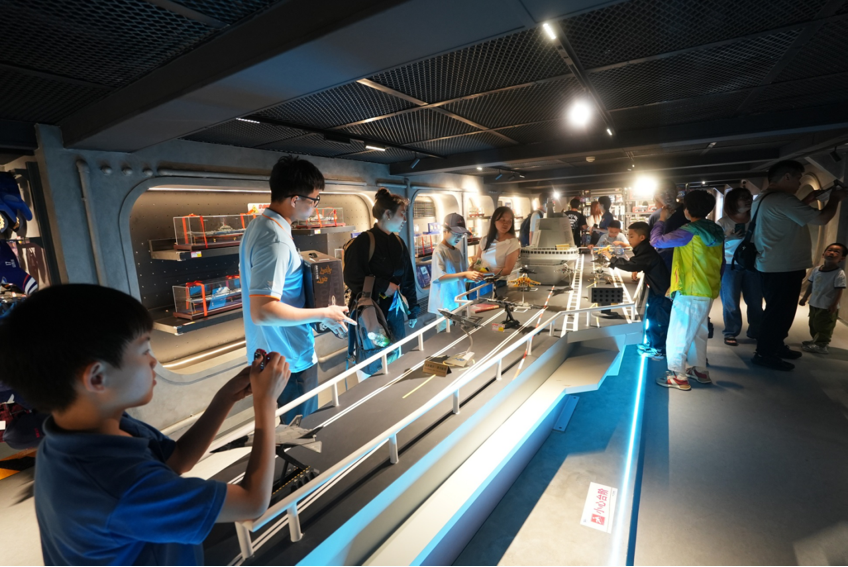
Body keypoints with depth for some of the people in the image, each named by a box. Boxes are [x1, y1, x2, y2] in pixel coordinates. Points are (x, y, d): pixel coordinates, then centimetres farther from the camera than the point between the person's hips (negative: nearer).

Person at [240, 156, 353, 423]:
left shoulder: (259, 225, 6)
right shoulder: (275, 241, -26)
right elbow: (263, 311, -32)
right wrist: (323, 314, -23)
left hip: (271, 354, 10)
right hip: (291, 360, -10)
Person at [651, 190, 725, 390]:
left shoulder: (689, 231, -17)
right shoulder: (716, 231, 9)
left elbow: (656, 241, -16)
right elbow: (721, 261, 16)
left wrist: (661, 219, -1)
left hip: (690, 292, -9)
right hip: (708, 291, 9)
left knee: (677, 335, -1)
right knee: (698, 332, 20)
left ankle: (678, 377, 4)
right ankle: (699, 370, 29)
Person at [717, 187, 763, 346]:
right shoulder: (723, 222, -1)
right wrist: (727, 237, -20)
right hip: (730, 266, -3)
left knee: (755, 301, 8)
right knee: (730, 302, 3)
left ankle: (755, 332, 22)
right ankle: (730, 333, 10)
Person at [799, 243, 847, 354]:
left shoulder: (839, 273, -16)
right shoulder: (816, 269, 1)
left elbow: (839, 291, -16)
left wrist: (834, 305, -20)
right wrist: (805, 298, 12)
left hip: (828, 307, -7)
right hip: (814, 304, 7)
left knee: (824, 327, 1)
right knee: (813, 325, 19)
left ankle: (821, 346, 9)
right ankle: (816, 340, 34)